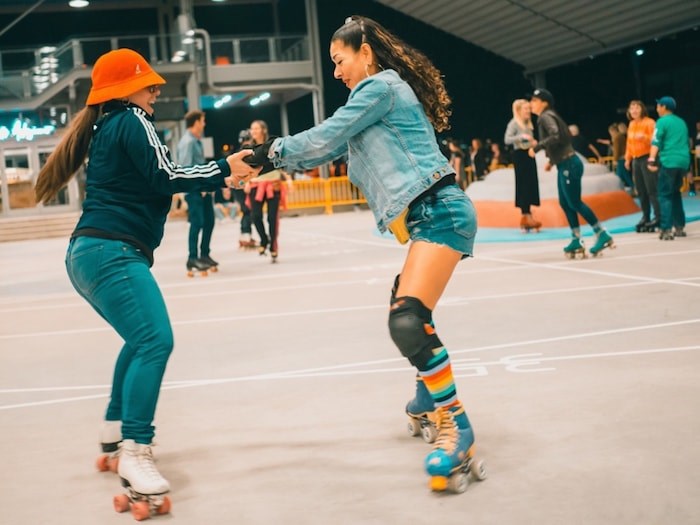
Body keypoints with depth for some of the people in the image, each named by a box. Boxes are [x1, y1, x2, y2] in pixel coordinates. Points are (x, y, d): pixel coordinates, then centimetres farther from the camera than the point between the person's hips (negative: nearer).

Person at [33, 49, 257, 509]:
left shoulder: (109, 128, 24)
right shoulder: (132, 121, -4)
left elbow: (155, 181, 24)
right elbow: (166, 177, -12)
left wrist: (219, 179, 18)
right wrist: (223, 169, -2)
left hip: (93, 254, 11)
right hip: (112, 252, -11)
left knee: (142, 338, 28)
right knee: (155, 341, -22)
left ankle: (115, 429, 37)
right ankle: (135, 453, -27)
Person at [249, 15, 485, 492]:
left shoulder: (380, 86, -6)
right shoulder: (383, 93, 24)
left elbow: (324, 139, -10)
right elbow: (332, 150, 23)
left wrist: (272, 149, 3)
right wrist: (268, 162, 18)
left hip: (440, 212, -11)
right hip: (432, 216, 11)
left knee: (408, 320, -22)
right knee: (406, 311, 26)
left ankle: (457, 429, -17)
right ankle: (429, 399, 43)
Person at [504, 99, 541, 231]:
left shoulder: (528, 124, 15)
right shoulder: (513, 123, -8)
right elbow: (507, 140, -19)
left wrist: (534, 143, 7)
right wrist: (521, 136, -28)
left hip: (529, 155, 8)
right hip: (520, 155, -8)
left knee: (531, 185, 6)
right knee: (523, 185, -8)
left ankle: (525, 216, 10)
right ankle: (526, 216, -7)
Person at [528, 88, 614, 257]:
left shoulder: (546, 116, -12)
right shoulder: (547, 116, 16)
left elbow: (555, 136, -29)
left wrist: (536, 147, -22)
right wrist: (551, 160, 22)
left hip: (569, 165, -10)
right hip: (564, 165, 10)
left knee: (574, 203, -6)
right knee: (565, 203, 11)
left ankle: (602, 235, -1)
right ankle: (576, 241, 15)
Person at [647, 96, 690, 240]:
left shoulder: (662, 121, -1)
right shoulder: (681, 122, 21)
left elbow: (656, 142, -12)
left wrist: (652, 160, -20)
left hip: (669, 162, -7)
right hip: (683, 161, 7)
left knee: (665, 195, -5)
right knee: (675, 193, 20)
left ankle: (666, 230, -14)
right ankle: (680, 227, 20)